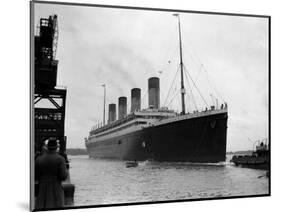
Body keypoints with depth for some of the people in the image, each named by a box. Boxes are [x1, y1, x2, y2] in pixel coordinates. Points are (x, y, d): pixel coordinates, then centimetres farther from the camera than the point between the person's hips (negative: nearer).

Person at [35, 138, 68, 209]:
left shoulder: (39, 159, 0)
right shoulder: (60, 159, -9)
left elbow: (35, 176, 2)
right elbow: (63, 176, -14)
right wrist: (66, 171, 6)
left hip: (42, 190, 3)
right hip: (56, 190, -2)